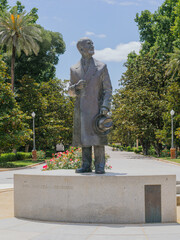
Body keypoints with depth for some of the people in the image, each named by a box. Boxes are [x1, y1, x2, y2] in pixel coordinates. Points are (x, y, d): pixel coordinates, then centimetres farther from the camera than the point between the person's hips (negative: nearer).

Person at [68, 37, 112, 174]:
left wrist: (105, 107, -12)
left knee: (98, 137, -7)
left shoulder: (101, 67, 5)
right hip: (81, 110, 3)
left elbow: (108, 89, 1)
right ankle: (86, 165, 9)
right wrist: (77, 86, -9)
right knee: (83, 137, 3)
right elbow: (71, 92, 14)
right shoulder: (74, 69, 12)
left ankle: (100, 166, -3)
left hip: (96, 107, -3)